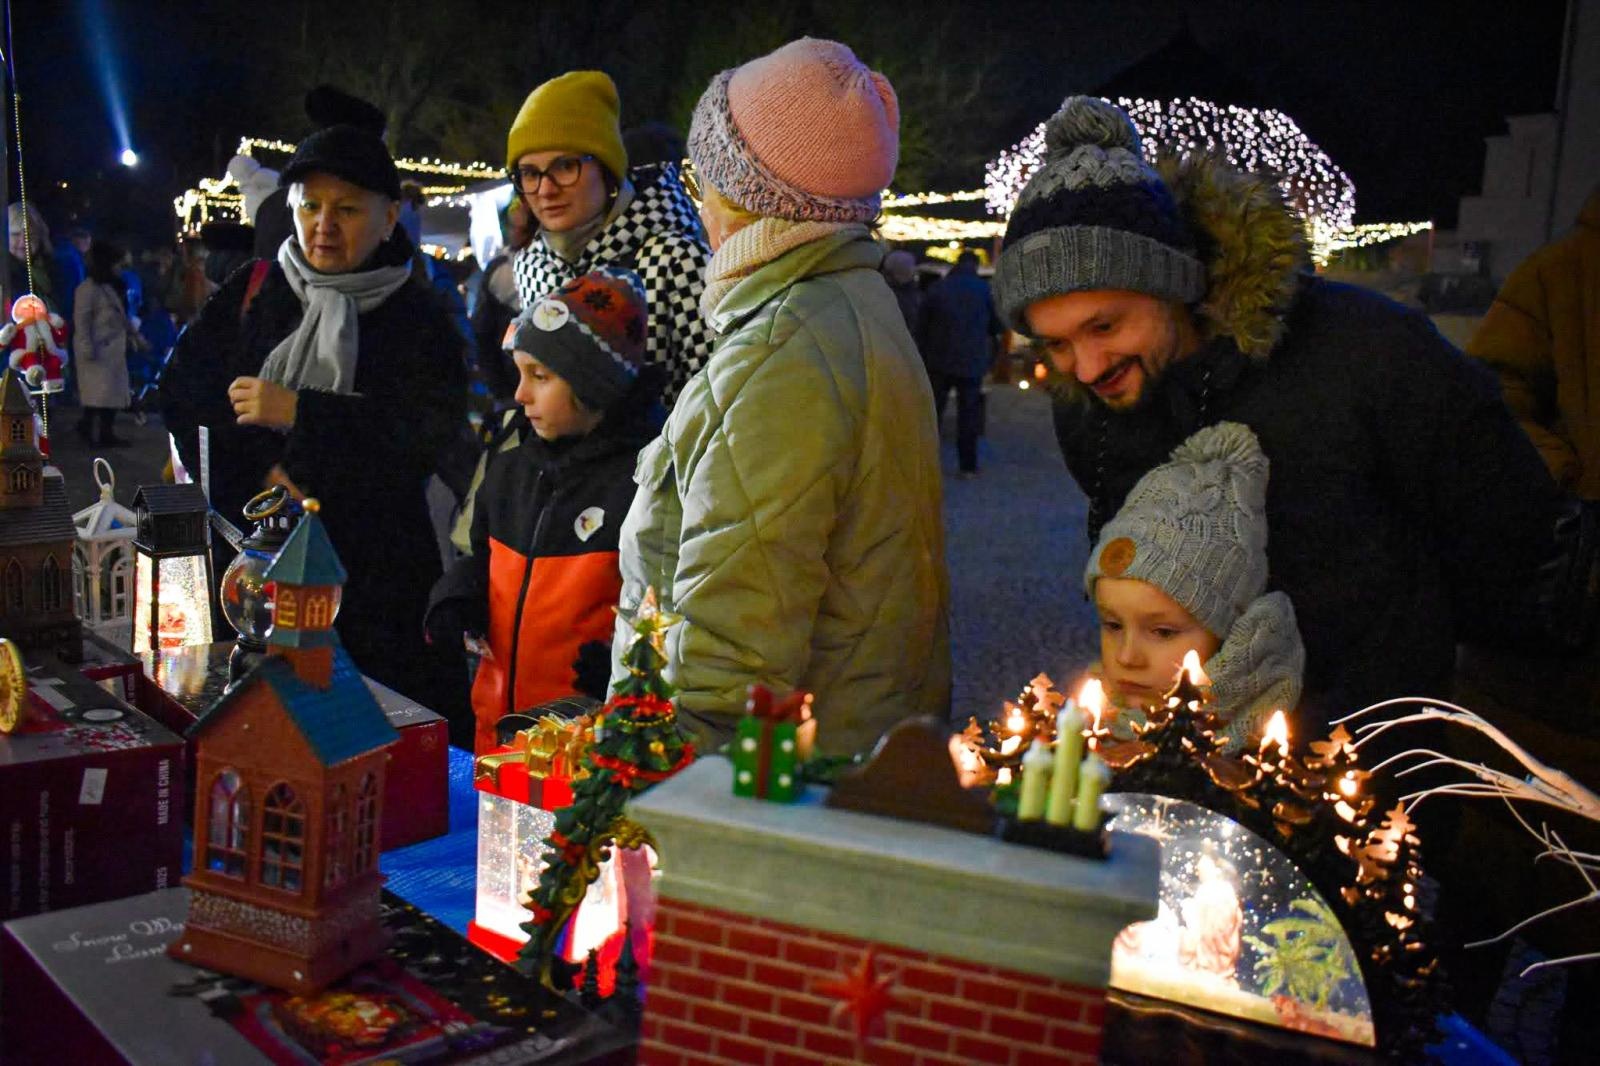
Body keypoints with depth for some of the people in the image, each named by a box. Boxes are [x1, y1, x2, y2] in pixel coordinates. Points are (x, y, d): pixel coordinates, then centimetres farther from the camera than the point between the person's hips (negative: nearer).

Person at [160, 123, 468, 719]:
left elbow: (429, 434, -13)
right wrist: (260, 473, -10)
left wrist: (299, 414, -20)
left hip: (373, 575, -2)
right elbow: (183, 393, 5)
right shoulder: (253, 292, 10)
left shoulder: (417, 319, 1)